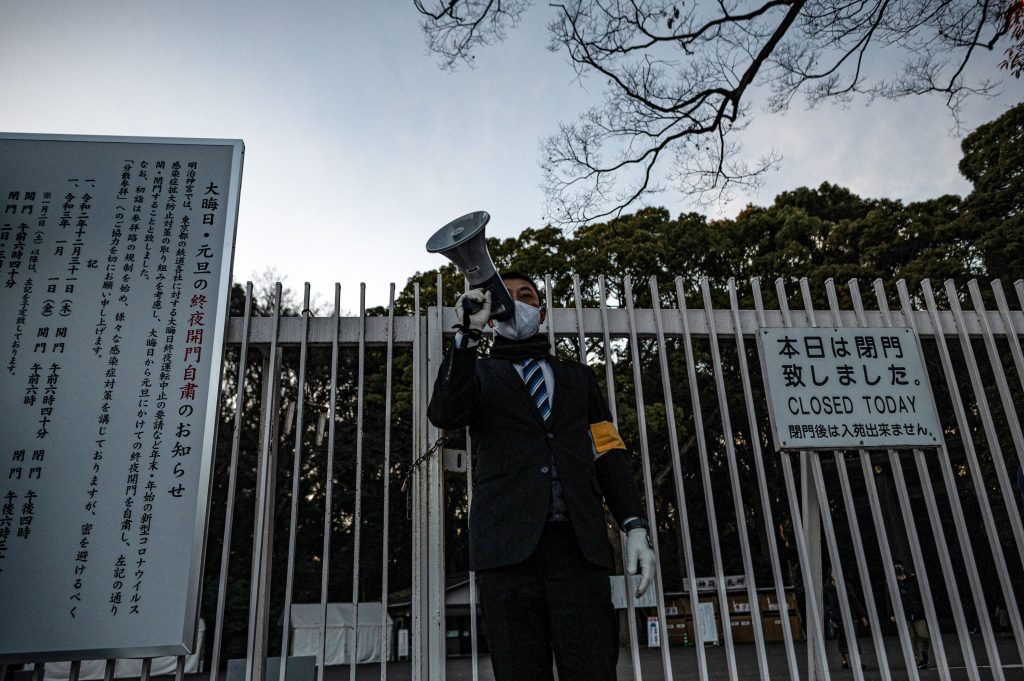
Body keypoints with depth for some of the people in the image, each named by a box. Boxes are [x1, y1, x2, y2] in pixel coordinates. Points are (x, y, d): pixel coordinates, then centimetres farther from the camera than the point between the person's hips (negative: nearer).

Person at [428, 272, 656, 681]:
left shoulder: (577, 376, 25)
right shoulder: (476, 374, 20)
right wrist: (467, 333, -10)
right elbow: (444, 415, -3)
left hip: (579, 543, 1)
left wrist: (635, 525, 2)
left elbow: (609, 453, 16)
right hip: (509, 544, -1)